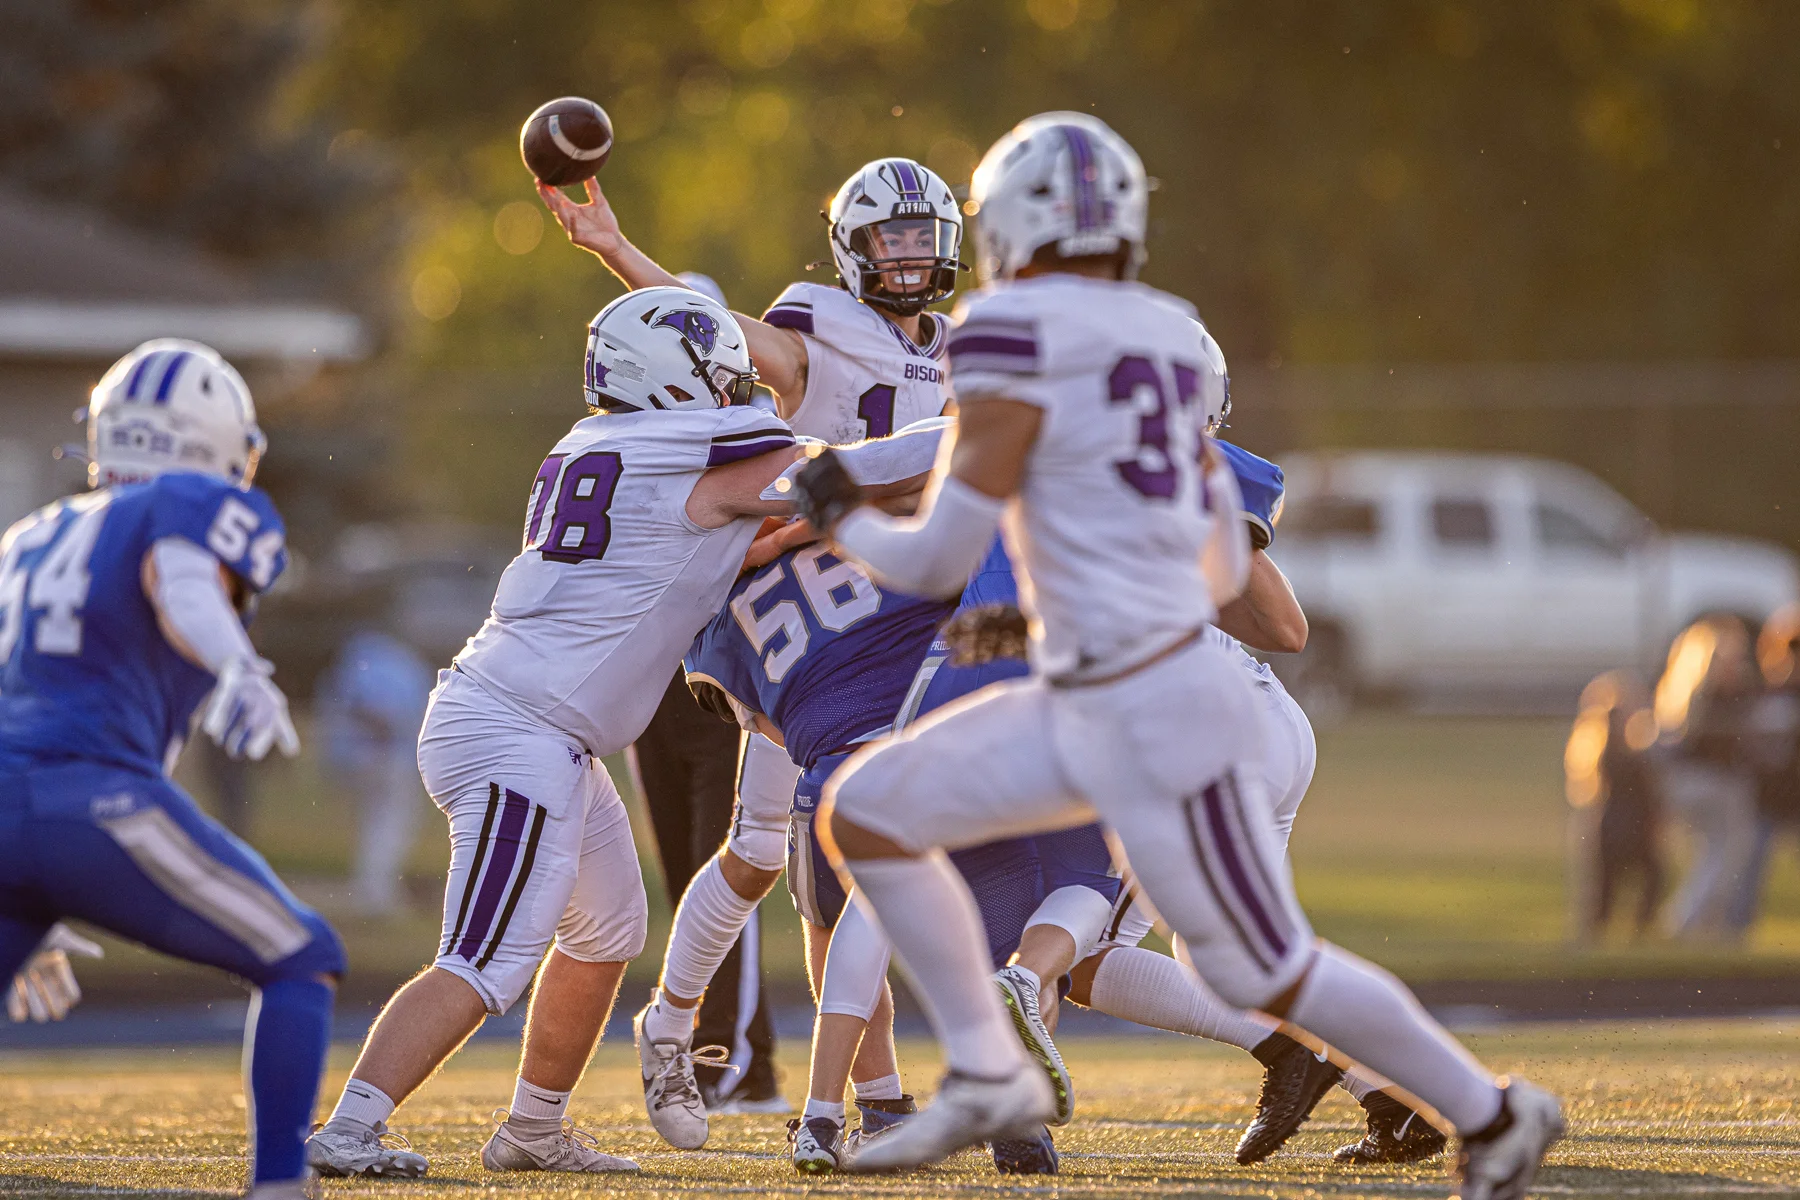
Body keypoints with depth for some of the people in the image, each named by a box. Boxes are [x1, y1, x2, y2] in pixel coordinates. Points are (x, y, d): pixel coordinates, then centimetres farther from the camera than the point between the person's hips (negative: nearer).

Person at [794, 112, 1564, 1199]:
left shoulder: (1020, 342, -14)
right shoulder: (1173, 344, 11)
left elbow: (937, 562, -11)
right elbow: (1225, 570, 16)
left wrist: (844, 518, 9)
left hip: (1154, 720, -9)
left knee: (1266, 971, 2)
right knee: (867, 814, 7)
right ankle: (989, 1079, 9)